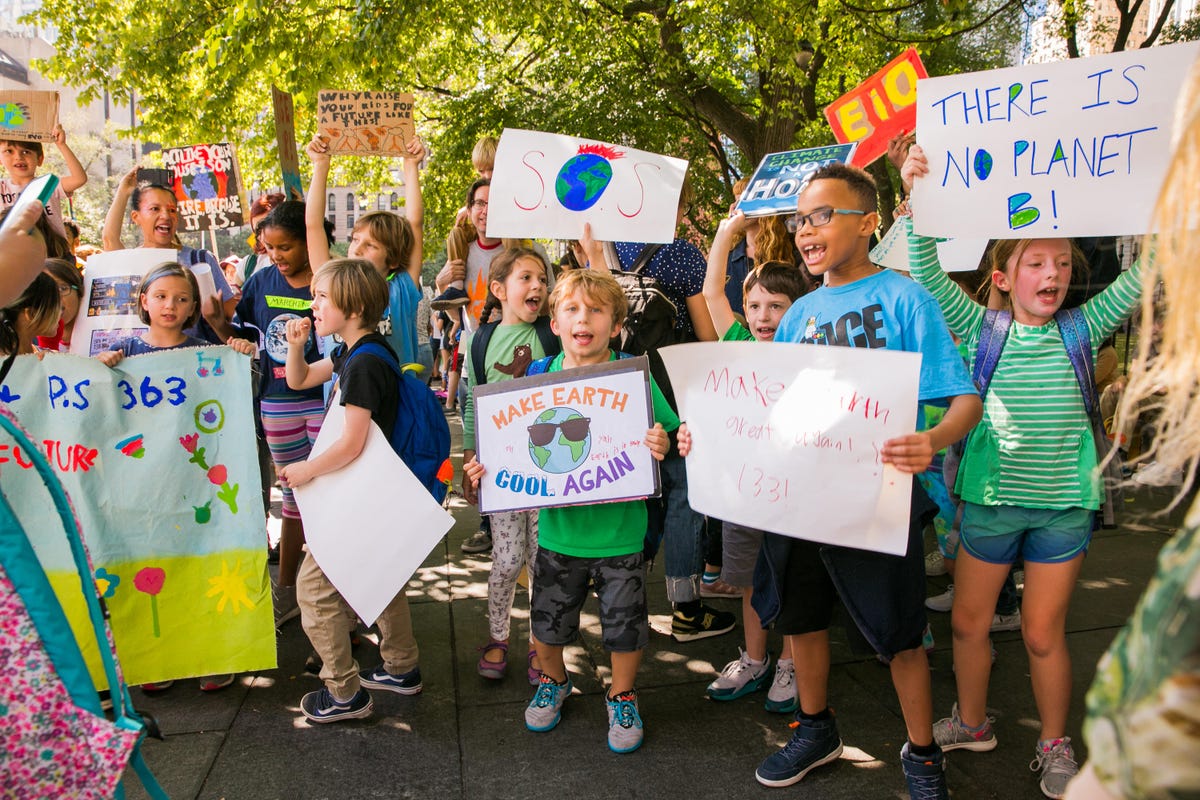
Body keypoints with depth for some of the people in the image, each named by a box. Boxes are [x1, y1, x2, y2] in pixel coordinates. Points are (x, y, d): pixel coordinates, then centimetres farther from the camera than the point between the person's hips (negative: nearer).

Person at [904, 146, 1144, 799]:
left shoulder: (1080, 330, 0)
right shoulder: (982, 331, -3)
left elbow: (1143, 275, -5)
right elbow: (927, 273, -12)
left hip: (1063, 505, 0)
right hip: (990, 499, 0)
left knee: (1043, 633, 8)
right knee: (968, 622, 11)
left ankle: (1054, 745, 30)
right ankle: (971, 724, 35)